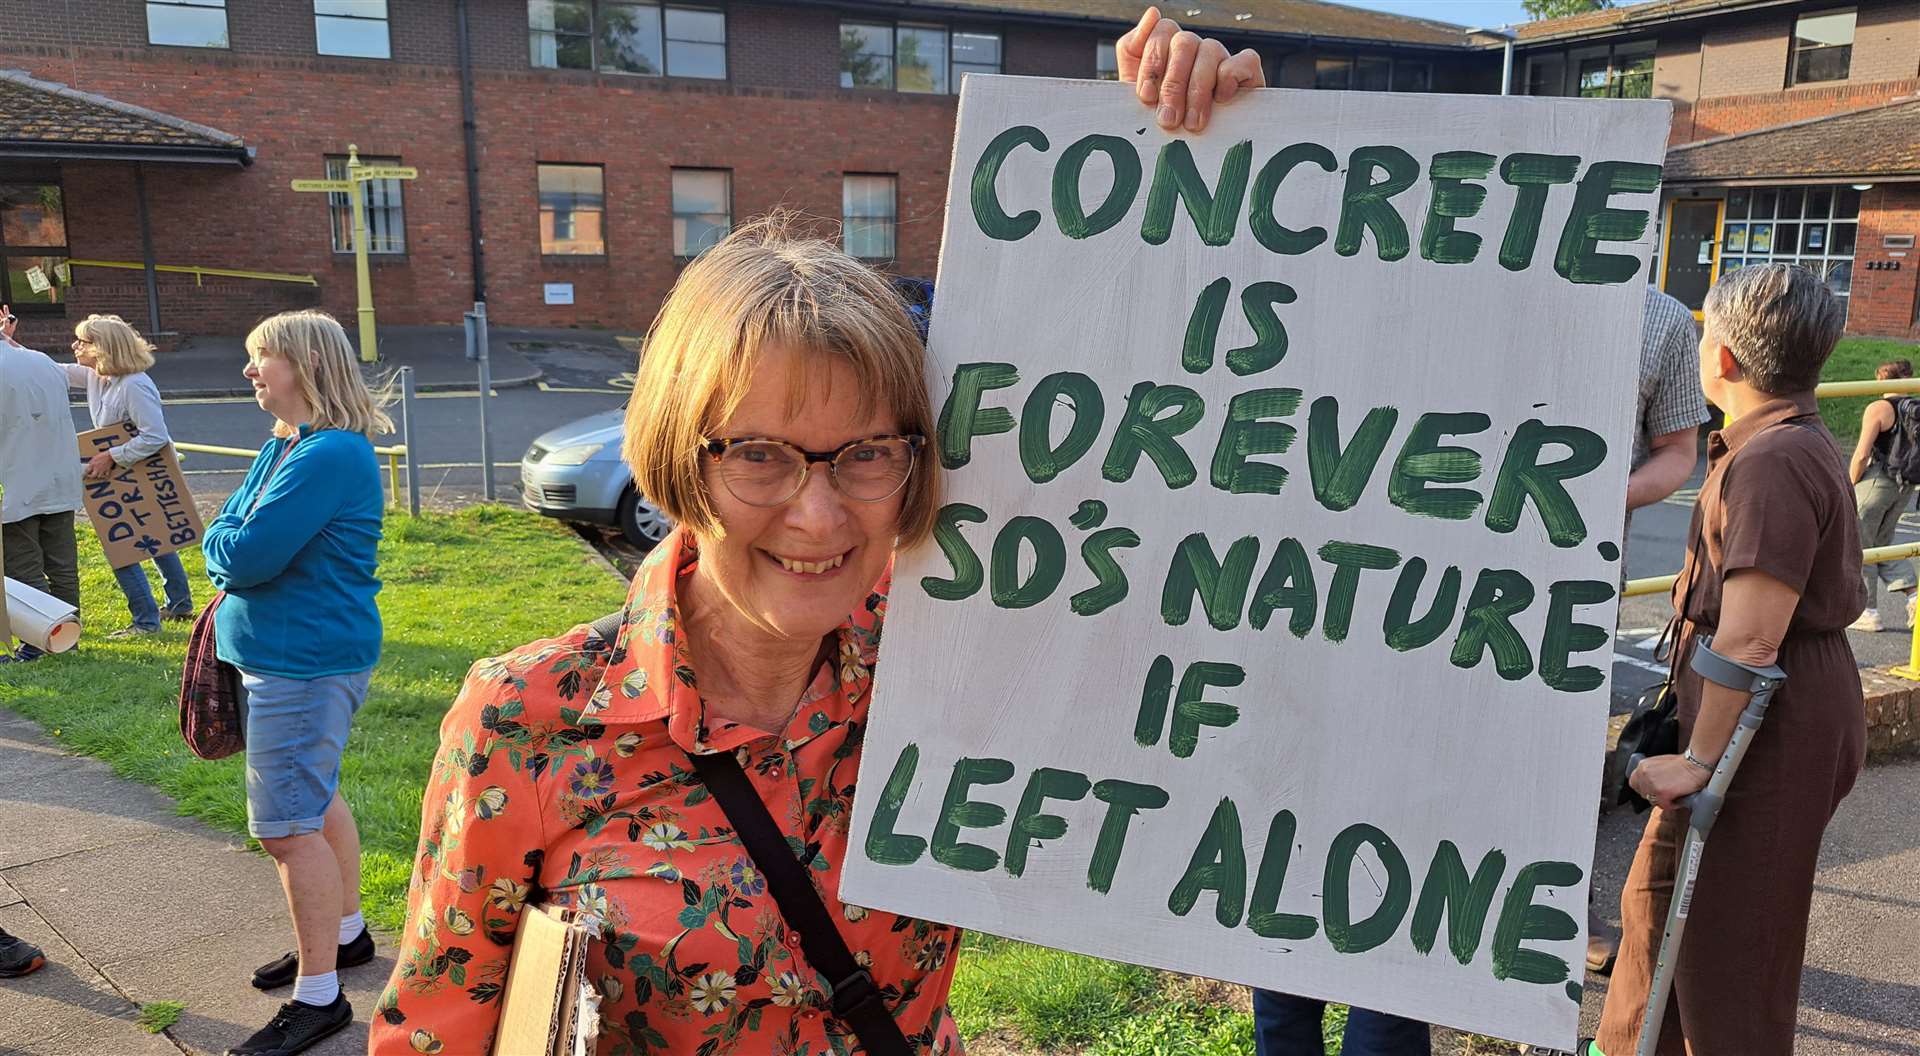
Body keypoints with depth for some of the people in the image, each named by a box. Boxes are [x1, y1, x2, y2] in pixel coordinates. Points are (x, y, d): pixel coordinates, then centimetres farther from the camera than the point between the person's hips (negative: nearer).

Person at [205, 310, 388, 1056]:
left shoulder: (331, 455, -22)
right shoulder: (284, 445, 11)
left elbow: (245, 554, -23)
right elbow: (226, 532, 15)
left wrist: (225, 545, -3)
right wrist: (237, 547, -5)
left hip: (305, 661, -10)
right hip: (281, 652, 10)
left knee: (287, 825, -5)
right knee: (313, 800, 21)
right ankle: (345, 932, 39)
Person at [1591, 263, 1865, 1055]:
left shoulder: (1772, 462, -23)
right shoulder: (1796, 443, 11)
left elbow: (1752, 639, -27)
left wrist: (1701, 758, -20)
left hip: (1770, 723, -11)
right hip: (1782, 709, 11)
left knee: (1730, 938, 4)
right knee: (1659, 892, 22)